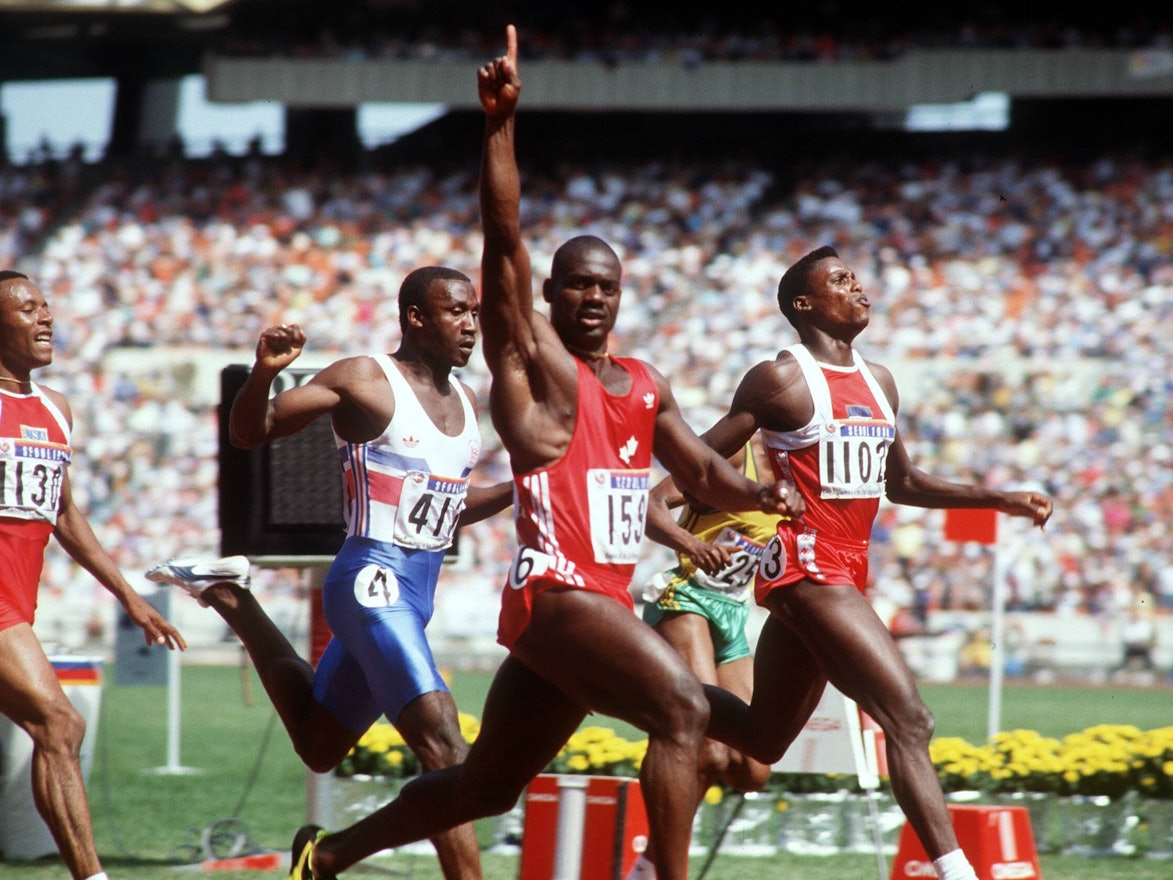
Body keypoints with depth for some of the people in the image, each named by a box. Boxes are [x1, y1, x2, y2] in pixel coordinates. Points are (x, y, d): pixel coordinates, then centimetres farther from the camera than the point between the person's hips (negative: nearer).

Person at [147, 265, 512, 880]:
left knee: (317, 746, 21)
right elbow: (249, 433, -5)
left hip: (418, 594, 9)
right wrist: (265, 371, -25)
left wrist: (518, 491, 12)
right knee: (441, 743, -22)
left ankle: (229, 597, 34)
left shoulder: (465, 402, 14)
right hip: (373, 583, -9)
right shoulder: (366, 380, -7)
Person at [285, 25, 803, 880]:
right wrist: (501, 121, -22)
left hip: (605, 604, 8)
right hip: (554, 592, -8)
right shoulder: (530, 359, -3)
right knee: (684, 709, -26)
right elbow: (504, 237, -13)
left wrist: (756, 494, -1)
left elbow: (700, 469, 22)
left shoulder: (644, 385, 17)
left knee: (486, 785, 17)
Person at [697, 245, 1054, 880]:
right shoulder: (782, 380, -8)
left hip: (846, 573, 9)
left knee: (763, 740, 16)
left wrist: (998, 500, 16)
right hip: (806, 570, -9)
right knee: (909, 722, -18)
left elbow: (902, 484, 25)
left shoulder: (878, 382, 15)